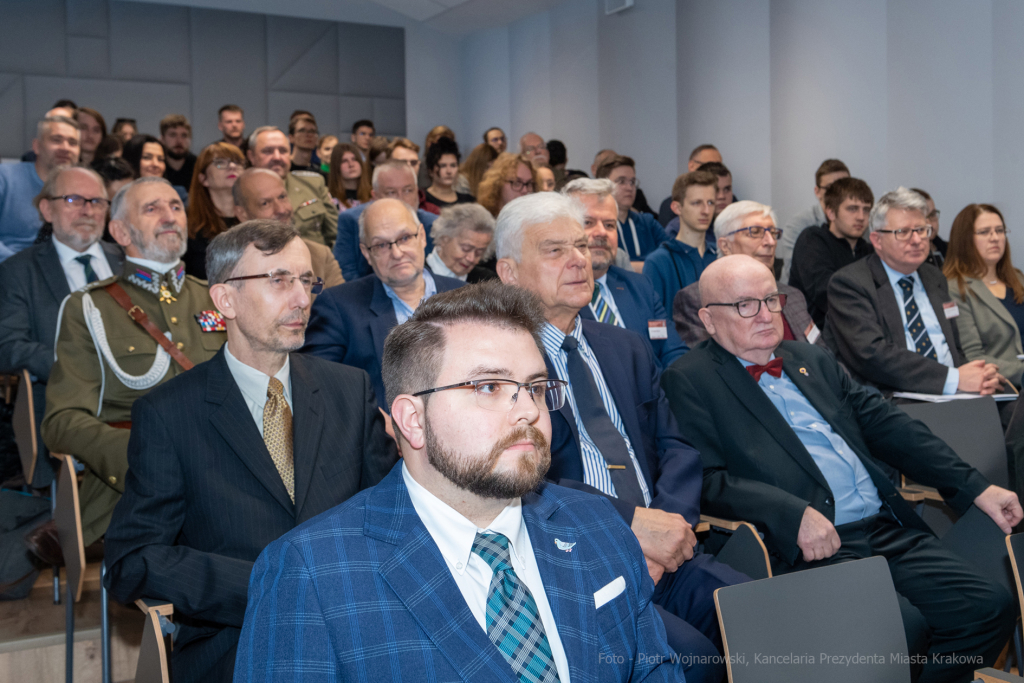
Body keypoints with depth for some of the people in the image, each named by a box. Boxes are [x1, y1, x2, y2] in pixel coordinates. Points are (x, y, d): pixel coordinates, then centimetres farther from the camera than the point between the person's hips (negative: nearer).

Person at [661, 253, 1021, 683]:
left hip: (888, 532, 7)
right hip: (808, 549, -7)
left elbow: (887, 426, 20)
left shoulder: (812, 360, 20)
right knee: (902, 628, -26)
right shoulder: (689, 381, -1)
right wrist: (793, 514, -23)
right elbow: (705, 480, -11)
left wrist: (977, 488, 16)